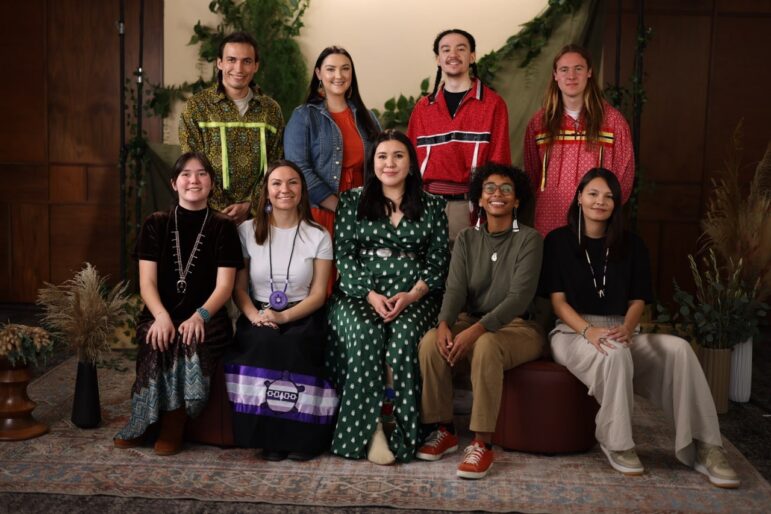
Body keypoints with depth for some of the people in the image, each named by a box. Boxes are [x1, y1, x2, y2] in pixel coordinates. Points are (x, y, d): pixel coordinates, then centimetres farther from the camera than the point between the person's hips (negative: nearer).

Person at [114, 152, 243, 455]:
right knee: (158, 342, -33)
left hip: (206, 318, -1)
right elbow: (146, 282, 2)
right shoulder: (156, 225, 10)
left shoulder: (223, 227, 7)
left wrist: (200, 316, -21)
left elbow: (224, 285, -1)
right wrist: (161, 316, -19)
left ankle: (172, 427, -16)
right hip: (160, 315, 1)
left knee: (192, 341, -34)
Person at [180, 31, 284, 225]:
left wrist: (250, 205, -9)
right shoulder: (196, 106, -2)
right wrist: (223, 212, -14)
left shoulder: (271, 110, 6)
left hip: (257, 215, 2)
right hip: (212, 216, -2)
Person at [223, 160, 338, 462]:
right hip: (258, 317, 1)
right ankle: (269, 435, -20)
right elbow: (238, 286, 5)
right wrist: (254, 315, -15)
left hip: (302, 317, -1)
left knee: (297, 345, -34)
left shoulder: (318, 237, 5)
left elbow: (318, 294, 0)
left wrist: (284, 316, -17)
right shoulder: (247, 231, 8)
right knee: (263, 344, -33)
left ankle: (301, 436, -19)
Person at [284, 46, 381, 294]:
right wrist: (338, 206, -14)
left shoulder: (366, 117, 16)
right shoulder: (304, 116, 2)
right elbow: (299, 169, -8)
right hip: (320, 213, -3)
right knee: (321, 286, -6)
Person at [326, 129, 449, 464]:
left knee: (403, 337, -32)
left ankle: (403, 434, -22)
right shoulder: (352, 201, 12)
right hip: (359, 294, 0)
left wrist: (413, 294, -11)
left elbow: (438, 260, 6)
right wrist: (370, 295, -11)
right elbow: (343, 254, 3)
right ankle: (367, 432, -23)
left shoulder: (432, 207, 13)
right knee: (366, 334, -32)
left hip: (414, 297, 0)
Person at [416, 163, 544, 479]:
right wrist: (445, 323, -25)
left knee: (486, 345, -37)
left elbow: (520, 295, -17)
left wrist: (478, 329, -30)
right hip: (470, 321, 4)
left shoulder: (529, 239, -5)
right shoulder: (466, 239, 9)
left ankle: (482, 444, -28)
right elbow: (455, 287, -2)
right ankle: (443, 430, -11)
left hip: (517, 327, -4)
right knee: (431, 341, -26)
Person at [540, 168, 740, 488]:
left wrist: (627, 329, -19)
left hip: (621, 332, 4)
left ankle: (702, 445, -21)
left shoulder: (631, 245, 11)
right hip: (572, 332, -3)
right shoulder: (558, 241, 2)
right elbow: (557, 299, -5)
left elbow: (638, 299, 5)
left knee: (679, 349, -24)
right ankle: (616, 443, -20)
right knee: (615, 354, -38)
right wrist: (588, 331, -23)